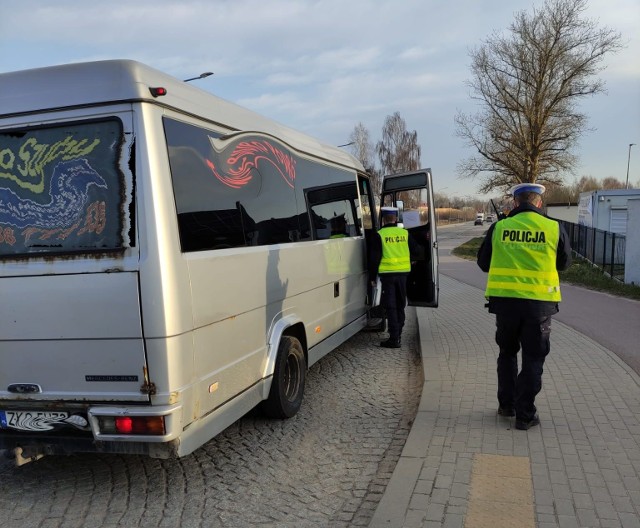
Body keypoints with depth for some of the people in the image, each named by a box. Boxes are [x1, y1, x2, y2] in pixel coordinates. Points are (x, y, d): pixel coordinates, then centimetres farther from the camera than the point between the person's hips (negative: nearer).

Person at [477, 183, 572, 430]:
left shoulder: (498, 228, -3)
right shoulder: (554, 228, -5)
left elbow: (483, 263, 8)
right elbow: (564, 263, 11)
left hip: (504, 300, 2)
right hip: (539, 302, -1)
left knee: (507, 353, 20)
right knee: (533, 358, 9)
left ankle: (506, 404, 27)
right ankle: (525, 414, 11)